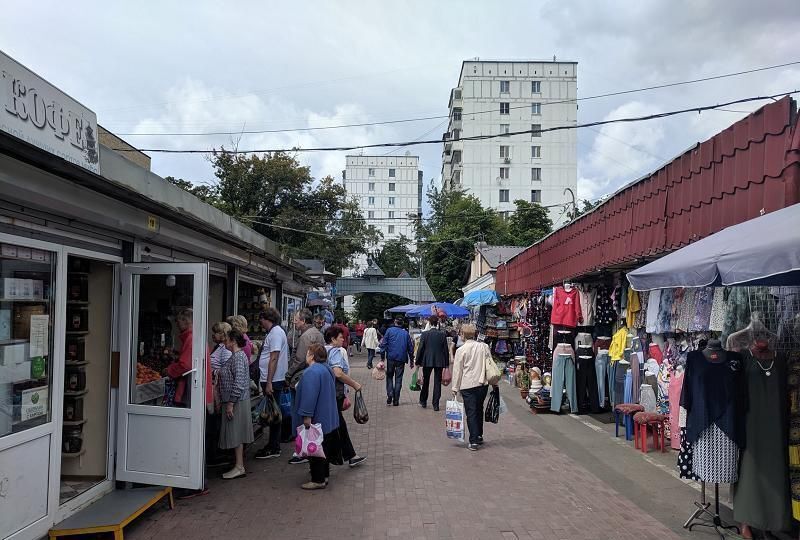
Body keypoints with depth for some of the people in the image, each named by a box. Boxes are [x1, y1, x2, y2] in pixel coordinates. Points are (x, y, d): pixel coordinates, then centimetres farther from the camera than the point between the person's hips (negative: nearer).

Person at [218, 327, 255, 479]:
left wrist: (231, 403, -22)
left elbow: (238, 383, -23)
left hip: (237, 402, -10)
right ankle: (239, 464, 20)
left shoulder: (238, 357, -18)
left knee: (236, 433, -4)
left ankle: (239, 467, 2)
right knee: (236, 433, 13)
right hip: (235, 401, 10)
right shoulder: (237, 355, 13)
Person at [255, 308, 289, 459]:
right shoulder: (274, 332, 17)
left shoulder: (276, 332, -14)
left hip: (273, 380, -10)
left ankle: (274, 449, 5)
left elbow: (274, 358, -20)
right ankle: (273, 444, 25)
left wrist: (269, 383, -22)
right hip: (270, 380, 10)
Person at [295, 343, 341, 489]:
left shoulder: (312, 372, -21)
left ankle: (318, 480, 7)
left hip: (317, 419, -10)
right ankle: (324, 474, 29)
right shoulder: (326, 369, 10)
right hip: (329, 417, 10)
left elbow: (309, 395, -27)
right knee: (324, 446, 18)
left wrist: (307, 416, -23)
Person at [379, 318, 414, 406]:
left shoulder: (389, 330, 1)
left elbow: (383, 344, -5)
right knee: (398, 379, 7)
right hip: (401, 359, 1)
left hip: (391, 358, -1)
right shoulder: (406, 333, 7)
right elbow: (410, 348, 10)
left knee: (389, 376, 13)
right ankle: (396, 400, 6)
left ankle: (389, 394, -7)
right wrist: (411, 360, 18)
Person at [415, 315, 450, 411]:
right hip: (439, 361, 0)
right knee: (437, 382, 6)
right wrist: (446, 362, 8)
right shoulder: (443, 334, -5)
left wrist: (418, 361, 3)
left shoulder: (425, 334, -9)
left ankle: (423, 402, 27)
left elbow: (420, 348, -6)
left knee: (426, 381, 16)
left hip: (427, 361, 0)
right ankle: (435, 404, 6)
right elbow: (445, 349, -1)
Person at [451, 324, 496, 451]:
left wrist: (455, 388, 3)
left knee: (471, 413, 0)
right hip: (483, 383, 4)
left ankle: (474, 441, -1)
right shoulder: (484, 346, 2)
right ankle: (479, 436, 29)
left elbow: (457, 371, -4)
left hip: (468, 385, -4)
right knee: (479, 410, 20)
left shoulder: (461, 350, -9)